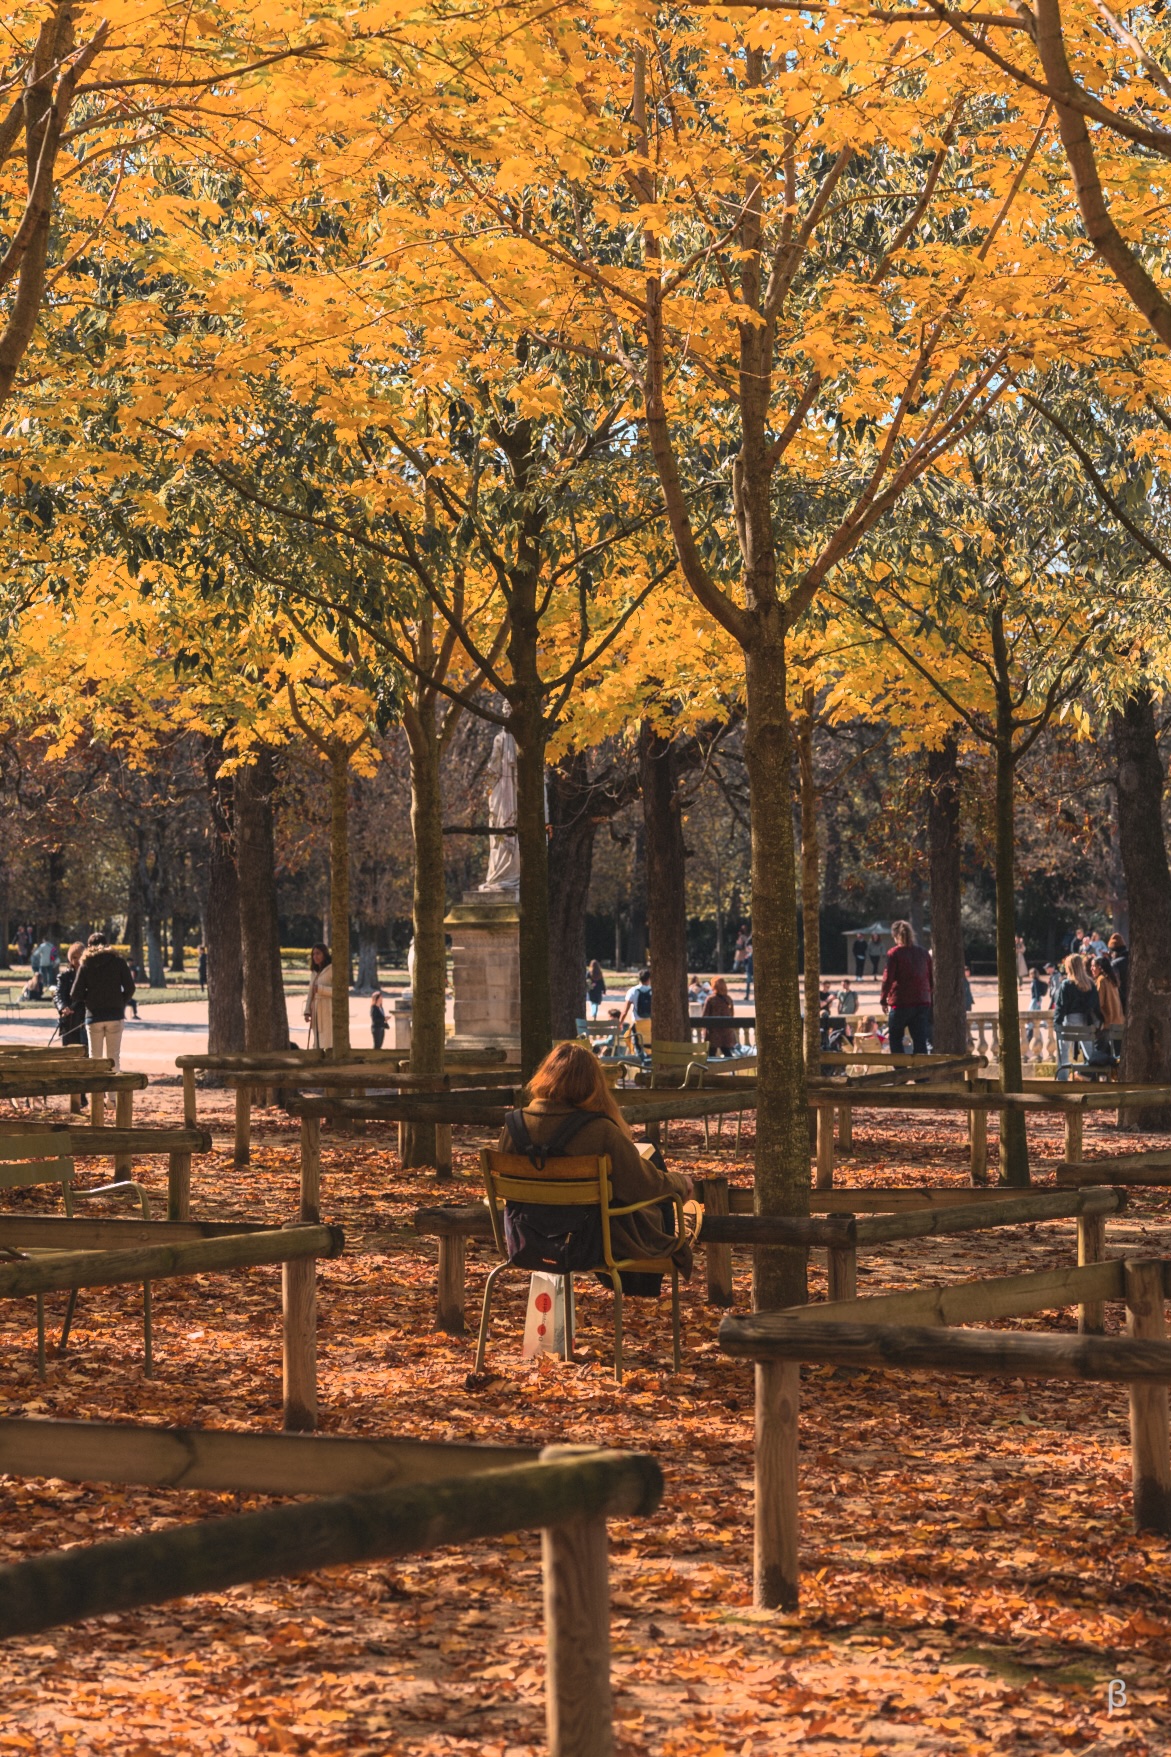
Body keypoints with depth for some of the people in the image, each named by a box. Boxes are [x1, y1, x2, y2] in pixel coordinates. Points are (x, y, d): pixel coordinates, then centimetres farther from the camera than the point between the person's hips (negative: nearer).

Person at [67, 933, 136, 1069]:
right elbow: (130, 988, -2)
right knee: (113, 1056, 4)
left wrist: (73, 1008, 16)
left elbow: (75, 994, -3)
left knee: (95, 1057, 6)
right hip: (115, 1015, 0)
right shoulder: (118, 962, 3)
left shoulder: (85, 965, 2)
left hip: (94, 1016, 0)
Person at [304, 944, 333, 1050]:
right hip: (316, 1012, 7)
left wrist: (320, 989, -16)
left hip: (328, 1011, -7)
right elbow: (310, 993, 17)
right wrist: (307, 1011, 7)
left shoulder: (331, 969, -3)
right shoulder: (314, 972, 19)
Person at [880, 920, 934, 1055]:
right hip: (923, 1002, 4)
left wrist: (883, 999, 3)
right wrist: (931, 1000, 22)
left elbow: (888, 979, -8)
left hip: (901, 1003, -4)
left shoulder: (894, 953, -7)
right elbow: (931, 979, 14)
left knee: (895, 1039, 10)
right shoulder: (923, 953, 9)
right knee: (920, 1041, 3)